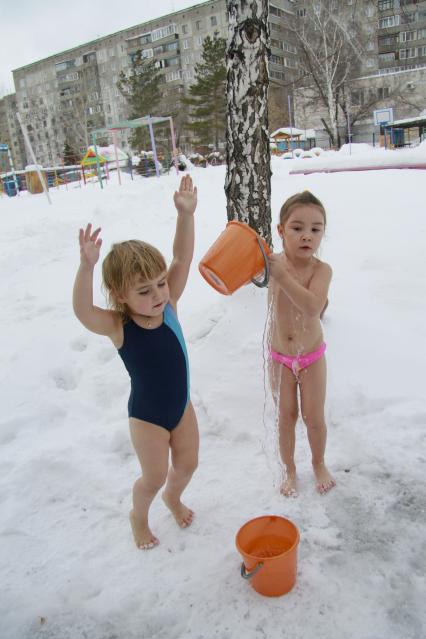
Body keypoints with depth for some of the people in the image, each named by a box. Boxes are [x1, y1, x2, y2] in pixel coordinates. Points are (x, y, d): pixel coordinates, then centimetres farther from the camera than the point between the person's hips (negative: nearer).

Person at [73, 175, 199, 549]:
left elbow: (182, 258, -20)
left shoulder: (168, 306, -15)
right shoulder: (118, 327, -26)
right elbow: (82, 310, -46)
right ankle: (139, 516, 47)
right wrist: (87, 266, -62)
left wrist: (186, 214, -32)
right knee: (154, 477, 13)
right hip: (147, 416, -4)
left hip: (181, 405, 5)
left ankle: (173, 497, 56)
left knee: (187, 464, 22)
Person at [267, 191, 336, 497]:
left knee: (314, 417, 11)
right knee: (286, 417, 13)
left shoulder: (321, 269, -21)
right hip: (280, 358, 2)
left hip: (312, 357, -1)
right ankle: (289, 470, 37)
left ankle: (319, 463, 41)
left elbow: (313, 306, -37)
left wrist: (282, 276, -44)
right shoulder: (274, 262, -13)